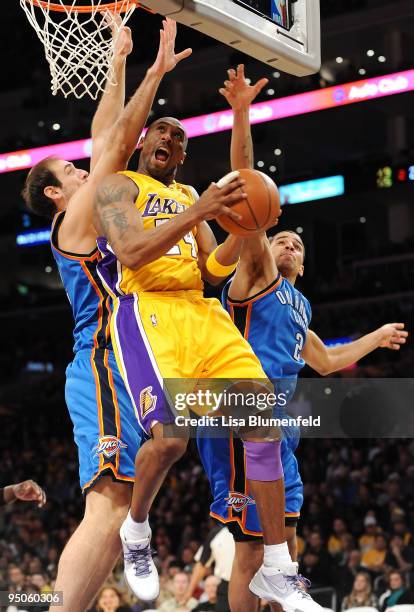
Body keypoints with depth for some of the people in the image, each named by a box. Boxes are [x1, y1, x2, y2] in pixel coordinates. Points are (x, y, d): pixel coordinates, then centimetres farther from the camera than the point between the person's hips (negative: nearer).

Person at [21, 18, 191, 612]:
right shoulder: (74, 219, 0)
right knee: (109, 508, -22)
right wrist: (155, 72, 0)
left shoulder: (91, 219, 24)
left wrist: (118, 64, 29)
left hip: (122, 371, 10)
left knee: (118, 512, 3)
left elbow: (106, 138, 27)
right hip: (104, 368, -10)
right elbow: (117, 144, -4)